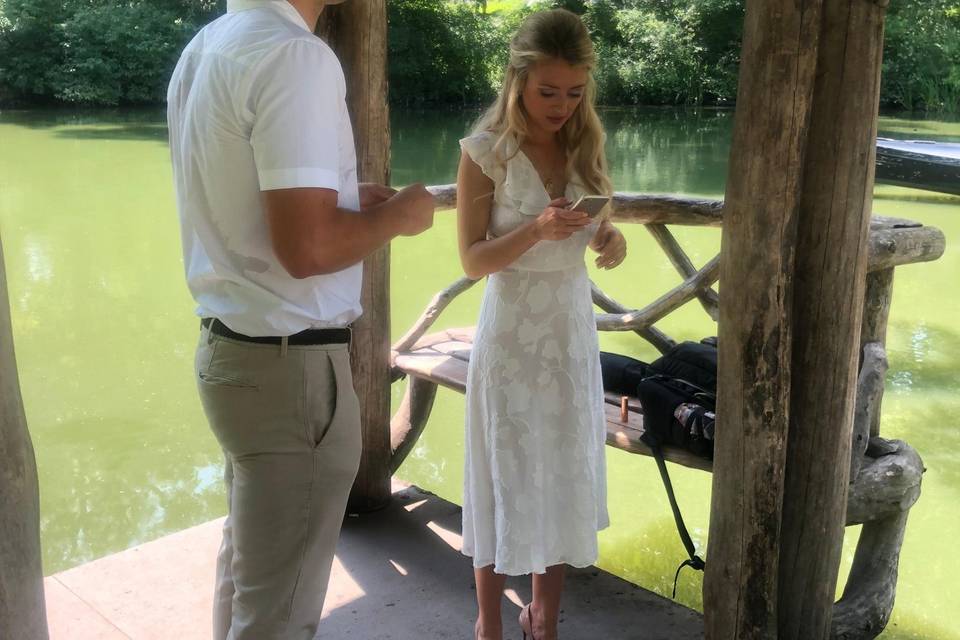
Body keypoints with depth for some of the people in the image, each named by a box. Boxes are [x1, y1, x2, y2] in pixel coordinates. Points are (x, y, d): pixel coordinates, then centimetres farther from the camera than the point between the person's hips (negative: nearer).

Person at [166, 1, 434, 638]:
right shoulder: (295, 54, -20)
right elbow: (307, 247, -26)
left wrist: (342, 197, 13)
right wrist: (396, 215, -8)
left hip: (233, 344, 9)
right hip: (291, 362, -9)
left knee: (249, 560, 26)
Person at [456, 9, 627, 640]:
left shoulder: (586, 146, 3)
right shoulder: (487, 151, -10)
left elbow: (597, 229, 10)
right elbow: (473, 258, -11)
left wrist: (612, 239, -13)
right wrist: (536, 229, -26)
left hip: (573, 330, 4)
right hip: (513, 333, -4)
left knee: (565, 475, 12)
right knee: (507, 480, 6)